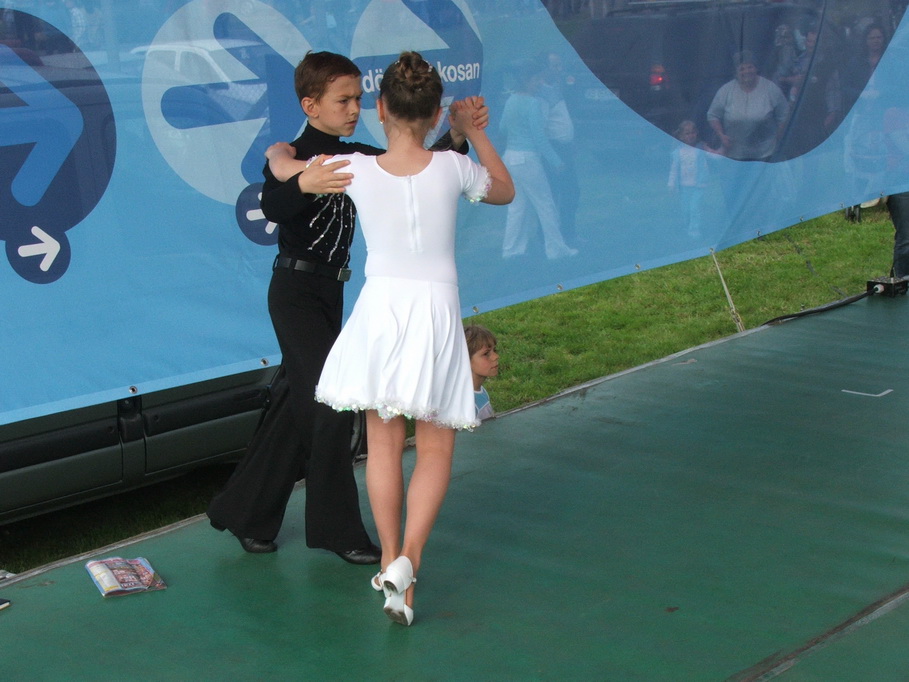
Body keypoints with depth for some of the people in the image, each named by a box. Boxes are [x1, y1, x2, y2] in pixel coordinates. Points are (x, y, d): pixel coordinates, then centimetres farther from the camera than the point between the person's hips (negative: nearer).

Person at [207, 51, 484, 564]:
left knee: (299, 406, 14)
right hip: (296, 291, -8)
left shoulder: (358, 158, 7)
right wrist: (304, 185, -55)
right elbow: (272, 208, -33)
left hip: (329, 292, 8)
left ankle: (244, 512, 26)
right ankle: (337, 530, 1)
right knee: (331, 403, -10)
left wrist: (454, 140, -15)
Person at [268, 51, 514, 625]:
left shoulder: (356, 170, -9)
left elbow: (281, 167, 10)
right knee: (436, 450, 9)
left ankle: (391, 563, 22)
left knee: (383, 441, 16)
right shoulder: (451, 168, -10)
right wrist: (475, 132, 20)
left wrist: (279, 149, 33)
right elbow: (506, 192, 13)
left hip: (380, 308, 1)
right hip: (437, 313, -1)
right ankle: (408, 560, -8)